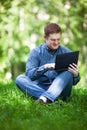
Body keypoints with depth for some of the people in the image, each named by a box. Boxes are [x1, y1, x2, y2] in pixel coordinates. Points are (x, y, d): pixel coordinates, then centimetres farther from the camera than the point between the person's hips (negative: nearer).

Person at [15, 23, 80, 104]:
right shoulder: (36, 52, 4)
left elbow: (73, 82, 3)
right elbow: (29, 74, -10)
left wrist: (76, 75, -21)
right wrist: (45, 67, -26)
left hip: (60, 89, 0)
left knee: (68, 73, -27)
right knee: (19, 79, -23)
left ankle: (46, 98, -47)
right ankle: (53, 97, -38)